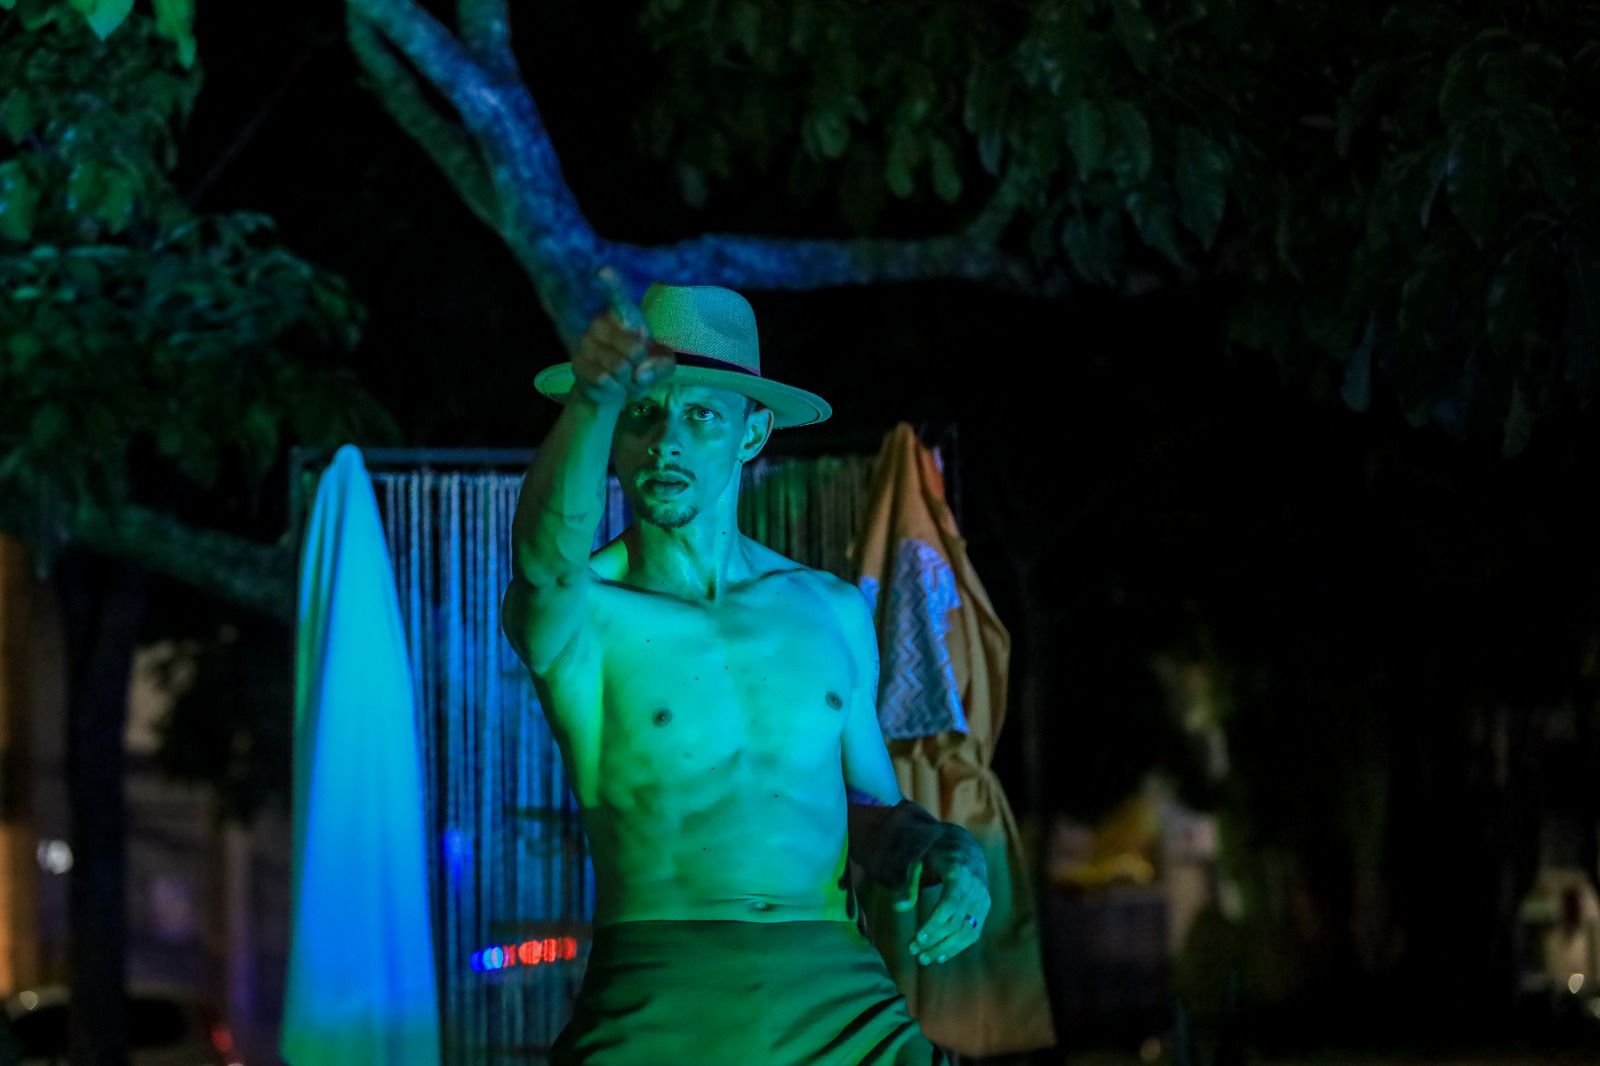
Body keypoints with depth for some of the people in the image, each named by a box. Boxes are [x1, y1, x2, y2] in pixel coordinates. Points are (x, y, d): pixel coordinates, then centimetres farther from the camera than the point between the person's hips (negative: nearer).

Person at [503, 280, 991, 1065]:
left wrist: (939, 848, 4)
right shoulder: (579, 615, 2)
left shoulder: (831, 610, 16)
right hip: (659, 1003, -4)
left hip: (837, 998, 4)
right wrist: (592, 401, -40)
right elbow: (547, 556, -22)